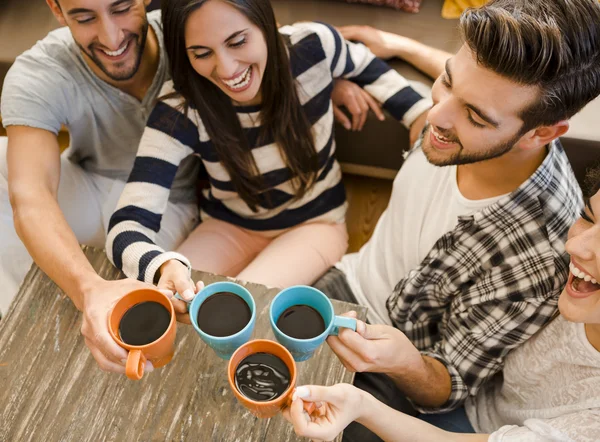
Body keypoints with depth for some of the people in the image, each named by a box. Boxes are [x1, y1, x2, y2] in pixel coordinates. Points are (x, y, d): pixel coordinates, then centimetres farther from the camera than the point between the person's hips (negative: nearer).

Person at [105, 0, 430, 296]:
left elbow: (366, 69, 5)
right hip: (229, 228, 1)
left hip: (314, 223, 0)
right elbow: (127, 226, -31)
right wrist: (164, 267, -55)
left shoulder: (312, 46, -21)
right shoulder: (180, 112, -25)